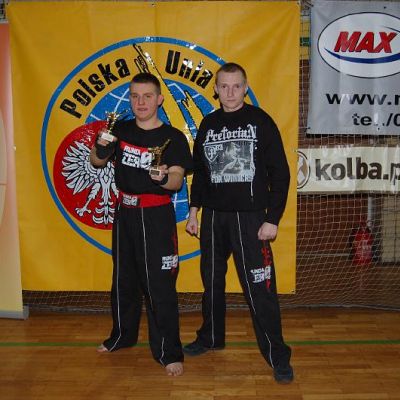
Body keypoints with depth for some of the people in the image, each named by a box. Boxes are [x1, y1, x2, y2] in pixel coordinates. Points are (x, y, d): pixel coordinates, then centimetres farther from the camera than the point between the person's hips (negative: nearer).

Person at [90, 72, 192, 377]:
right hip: (125, 213, 5)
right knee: (124, 279, 19)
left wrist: (164, 178, -38)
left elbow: (177, 181, -15)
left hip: (157, 217, -5)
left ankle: (169, 353, 8)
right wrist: (101, 147, -11)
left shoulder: (173, 137, -9)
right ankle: (122, 335, 39)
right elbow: (97, 162, 11)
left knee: (159, 285, -4)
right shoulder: (122, 130, 4)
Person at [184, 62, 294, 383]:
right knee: (212, 282, 16)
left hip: (250, 218, -4)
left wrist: (272, 219, -12)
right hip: (213, 217, 5)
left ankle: (277, 356, 8)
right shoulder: (208, 124, 9)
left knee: (259, 289, -5)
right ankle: (211, 337, 35)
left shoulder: (261, 121, -4)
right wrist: (194, 211, 12)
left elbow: (280, 173, -6)